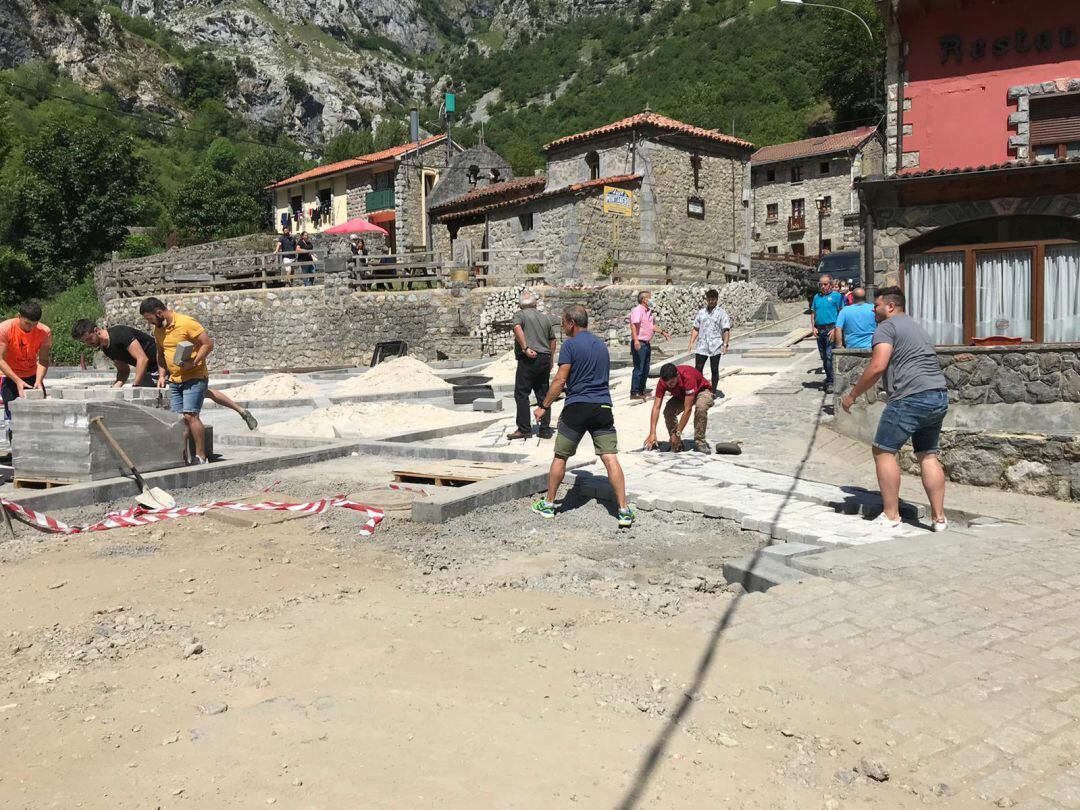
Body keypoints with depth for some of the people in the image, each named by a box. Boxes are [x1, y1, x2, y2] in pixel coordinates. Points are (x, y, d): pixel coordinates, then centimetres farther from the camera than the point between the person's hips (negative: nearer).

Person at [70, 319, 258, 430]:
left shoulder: (120, 334, -25)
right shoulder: (106, 349, 5)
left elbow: (142, 360, -29)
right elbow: (124, 371, 15)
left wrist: (134, 387, -27)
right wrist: (114, 389, -3)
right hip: (151, 371, 9)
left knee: (202, 391, -3)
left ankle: (242, 411, 8)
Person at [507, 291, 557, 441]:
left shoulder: (520, 314, 2)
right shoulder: (545, 318, 18)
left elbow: (517, 328, -20)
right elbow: (552, 341, 19)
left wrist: (525, 348, -21)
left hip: (528, 360, -6)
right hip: (545, 359, 6)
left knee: (521, 393, -1)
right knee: (543, 395, 10)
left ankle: (524, 429, -5)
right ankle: (545, 430, 10)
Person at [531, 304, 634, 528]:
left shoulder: (570, 344, -4)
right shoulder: (601, 345, 17)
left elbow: (560, 380, -8)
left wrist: (544, 406, -2)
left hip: (576, 408, -4)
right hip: (603, 407, 4)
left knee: (560, 456, 11)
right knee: (610, 458, -2)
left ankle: (548, 504, 21)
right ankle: (624, 510, -7)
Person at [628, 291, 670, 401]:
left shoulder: (648, 311, 16)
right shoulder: (637, 310, -14)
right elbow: (634, 325, -26)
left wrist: (663, 332, 33)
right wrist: (636, 340, -38)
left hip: (647, 343, 10)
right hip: (639, 344, -10)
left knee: (645, 369, 13)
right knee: (639, 369, -9)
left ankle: (641, 391, 21)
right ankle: (634, 393, -5)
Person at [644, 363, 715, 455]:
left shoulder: (688, 377, -41)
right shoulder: (663, 382, -27)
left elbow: (687, 410, -40)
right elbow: (656, 407, -29)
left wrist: (678, 433, -39)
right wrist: (652, 433, -38)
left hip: (701, 391, -4)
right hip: (681, 395, 4)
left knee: (701, 407, -37)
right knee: (668, 411, -24)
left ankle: (700, 442, -21)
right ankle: (676, 444, -6)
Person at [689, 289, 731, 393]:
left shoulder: (721, 313, -1)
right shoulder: (701, 312, 11)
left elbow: (726, 330, -6)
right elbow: (696, 329, 14)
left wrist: (725, 344, -17)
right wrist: (691, 342, 5)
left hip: (715, 347, -3)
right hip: (701, 346, 3)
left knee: (714, 370, 6)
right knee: (697, 369, 1)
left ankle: (713, 391, 15)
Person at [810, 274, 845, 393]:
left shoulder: (836, 296, -1)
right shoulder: (817, 297, 15)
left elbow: (842, 314, -5)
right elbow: (813, 313, 17)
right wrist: (813, 327, 4)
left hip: (831, 329, -6)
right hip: (819, 330, 6)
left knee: (830, 356, -13)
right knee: (823, 357, 12)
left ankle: (831, 382, -12)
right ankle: (828, 378, 24)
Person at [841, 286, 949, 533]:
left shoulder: (887, 327, -2)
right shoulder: (915, 326, 27)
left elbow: (878, 366, -14)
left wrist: (852, 395, -7)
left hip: (911, 397, -9)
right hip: (940, 396, 9)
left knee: (884, 451, 1)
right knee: (928, 455, 14)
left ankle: (891, 516, 2)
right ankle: (939, 518, 14)